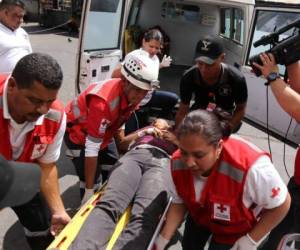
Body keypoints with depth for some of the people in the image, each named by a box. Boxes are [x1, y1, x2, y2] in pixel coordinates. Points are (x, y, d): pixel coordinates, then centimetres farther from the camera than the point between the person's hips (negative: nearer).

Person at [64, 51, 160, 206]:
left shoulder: (132, 93, -18)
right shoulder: (103, 101, -42)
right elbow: (92, 149, -38)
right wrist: (89, 191, -33)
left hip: (103, 131, 7)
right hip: (78, 131, -7)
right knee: (89, 179, -14)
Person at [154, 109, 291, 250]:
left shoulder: (250, 167, -46)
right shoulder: (178, 162, -29)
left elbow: (281, 204, -27)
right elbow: (179, 202, -11)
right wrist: (163, 239, -17)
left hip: (235, 227, -4)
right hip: (199, 216, 4)